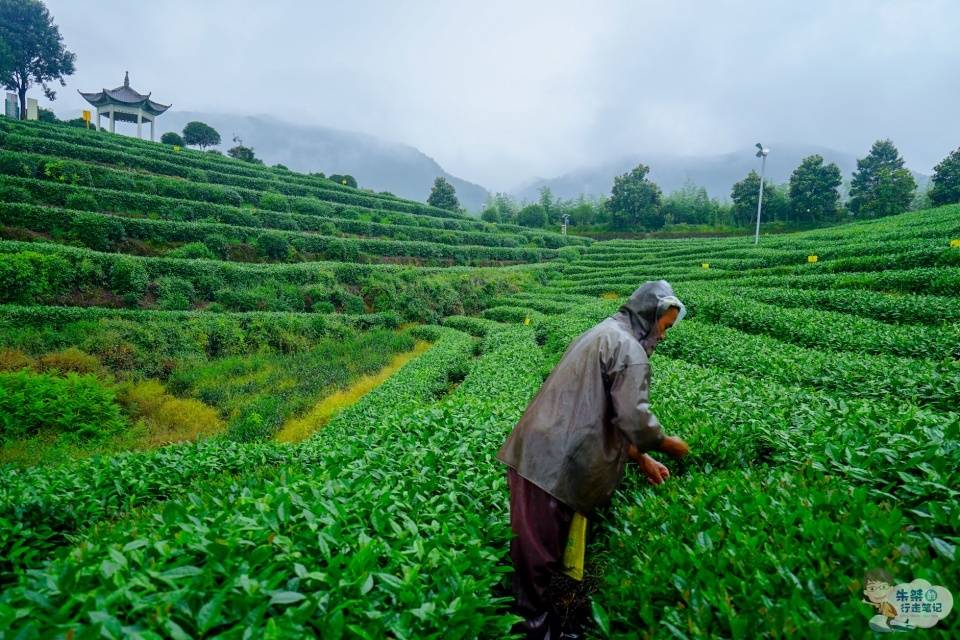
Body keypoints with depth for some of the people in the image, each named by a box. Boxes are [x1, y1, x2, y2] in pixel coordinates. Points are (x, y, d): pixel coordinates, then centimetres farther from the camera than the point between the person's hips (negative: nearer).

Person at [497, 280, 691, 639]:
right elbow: (633, 417, -16)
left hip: (537, 452, 10)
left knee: (534, 544, 21)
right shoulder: (628, 347, -10)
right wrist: (667, 444, 5)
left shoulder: (602, 336, 21)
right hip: (553, 461, -10)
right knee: (540, 549, 6)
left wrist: (641, 459, 22)